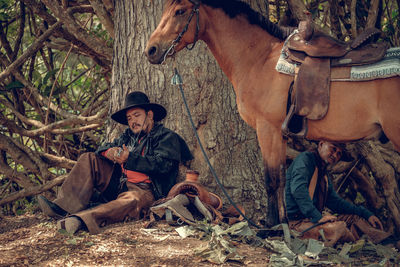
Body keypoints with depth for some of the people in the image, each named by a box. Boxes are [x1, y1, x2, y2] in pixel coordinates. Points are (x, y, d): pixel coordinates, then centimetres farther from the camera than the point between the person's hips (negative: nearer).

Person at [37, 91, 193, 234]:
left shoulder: (167, 137, 4)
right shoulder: (129, 136, 24)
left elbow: (162, 165, -14)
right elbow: (103, 149, 21)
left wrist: (130, 159, -19)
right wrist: (109, 152, -5)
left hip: (145, 190, -7)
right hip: (117, 184, 7)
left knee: (132, 200, -41)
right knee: (89, 159, -1)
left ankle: (81, 219, -67)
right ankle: (65, 206, -23)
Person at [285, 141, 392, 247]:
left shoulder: (323, 175, 21)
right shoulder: (305, 159, -7)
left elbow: (336, 202, 26)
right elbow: (298, 189, -24)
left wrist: (367, 214, 18)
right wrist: (317, 217, -27)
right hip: (298, 221, -10)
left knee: (354, 218, 9)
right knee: (338, 228, -32)